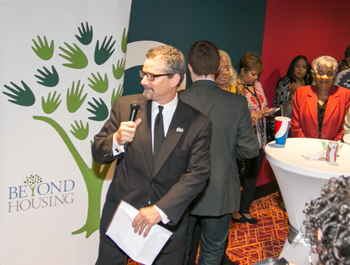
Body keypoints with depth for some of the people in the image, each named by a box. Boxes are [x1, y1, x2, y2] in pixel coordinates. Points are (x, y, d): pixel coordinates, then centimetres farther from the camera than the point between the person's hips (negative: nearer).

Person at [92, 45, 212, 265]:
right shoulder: (124, 106, -3)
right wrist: (117, 140, -23)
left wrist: (160, 210, -21)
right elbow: (98, 154, 0)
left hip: (168, 221, -1)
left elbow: (198, 174, -12)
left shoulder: (198, 123, -8)